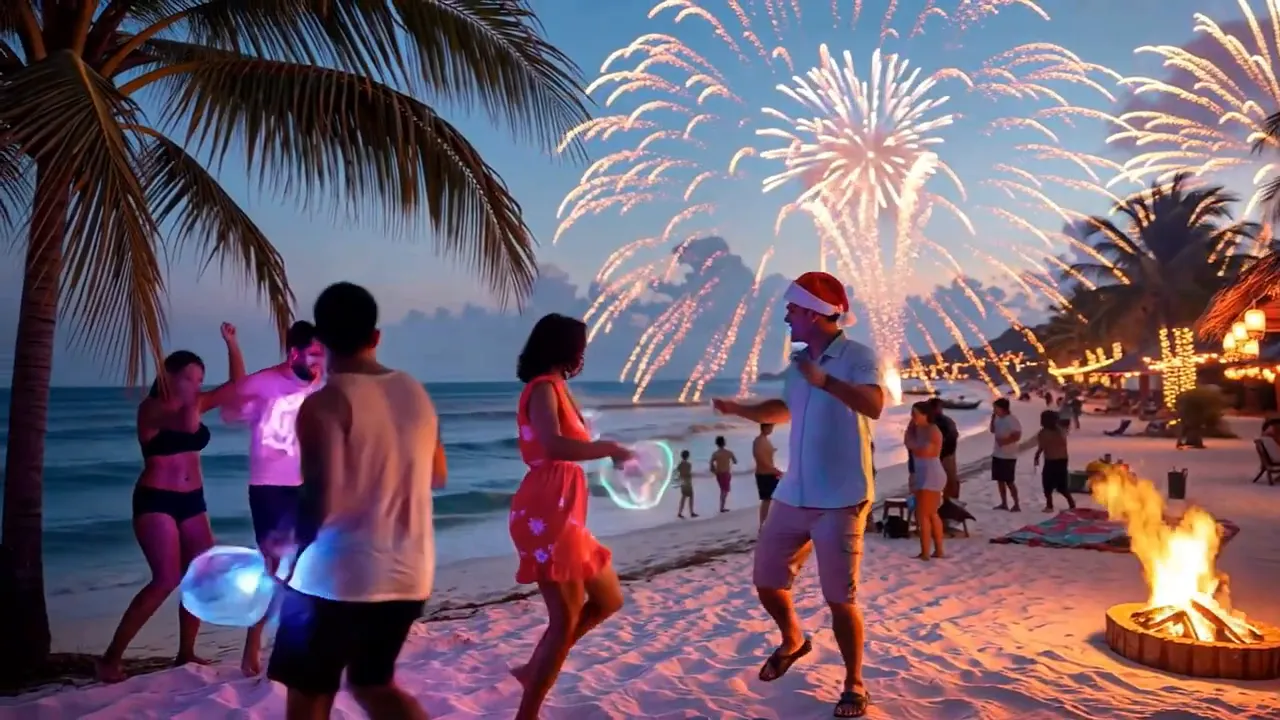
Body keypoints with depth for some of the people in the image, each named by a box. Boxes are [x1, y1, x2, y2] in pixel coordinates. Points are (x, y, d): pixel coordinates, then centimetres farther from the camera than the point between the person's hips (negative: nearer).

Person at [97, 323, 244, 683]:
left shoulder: (196, 403, 9)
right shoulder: (150, 407, -10)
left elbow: (237, 384, 9)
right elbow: (187, 424, -30)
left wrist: (231, 344, -2)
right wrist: (190, 397, -14)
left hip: (191, 501, 7)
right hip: (156, 501, -7)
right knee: (167, 579, -17)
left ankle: (185, 653, 17)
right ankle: (111, 658, -8)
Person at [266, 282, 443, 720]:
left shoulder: (325, 403, -14)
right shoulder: (416, 394, 5)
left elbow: (321, 500, -21)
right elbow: (437, 476, 17)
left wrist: (287, 550, -3)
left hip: (337, 577, -6)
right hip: (408, 576, 6)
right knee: (372, 684, 23)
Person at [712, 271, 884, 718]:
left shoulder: (858, 357, -11)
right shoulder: (797, 363, 11)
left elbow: (874, 406, -29)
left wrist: (826, 380, -36)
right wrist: (739, 409, 14)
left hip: (841, 500, -7)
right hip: (792, 496, 7)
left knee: (840, 598, -1)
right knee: (767, 581, 13)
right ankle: (792, 641, 42)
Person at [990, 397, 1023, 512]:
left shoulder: (1012, 420, -17)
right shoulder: (998, 419, 8)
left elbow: (1017, 436, -21)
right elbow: (992, 430, 18)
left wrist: (1005, 441, -22)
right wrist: (993, 417, 6)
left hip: (1008, 456, -8)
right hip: (997, 454, 8)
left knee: (1009, 481, -4)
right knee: (1000, 480, 12)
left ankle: (1016, 505, 5)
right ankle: (1004, 503, 20)